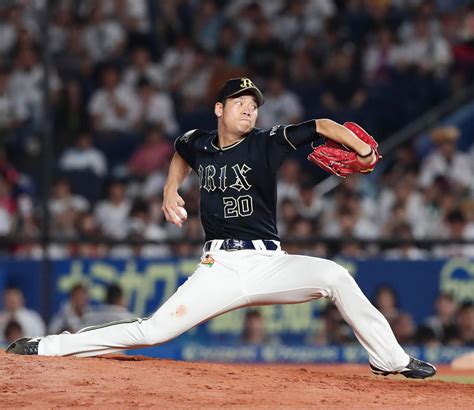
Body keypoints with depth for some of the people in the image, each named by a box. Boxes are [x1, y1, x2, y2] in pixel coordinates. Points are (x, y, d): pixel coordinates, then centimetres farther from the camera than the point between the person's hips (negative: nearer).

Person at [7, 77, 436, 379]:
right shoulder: (198, 143, 8)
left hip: (268, 262, -1)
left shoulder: (267, 144, -3)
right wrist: (170, 190, 22)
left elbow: (320, 126, -12)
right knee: (152, 330, -10)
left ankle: (390, 359, -16)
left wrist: (364, 151, -21)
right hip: (218, 269, 1)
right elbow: (182, 153, 34)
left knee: (335, 276, -26)